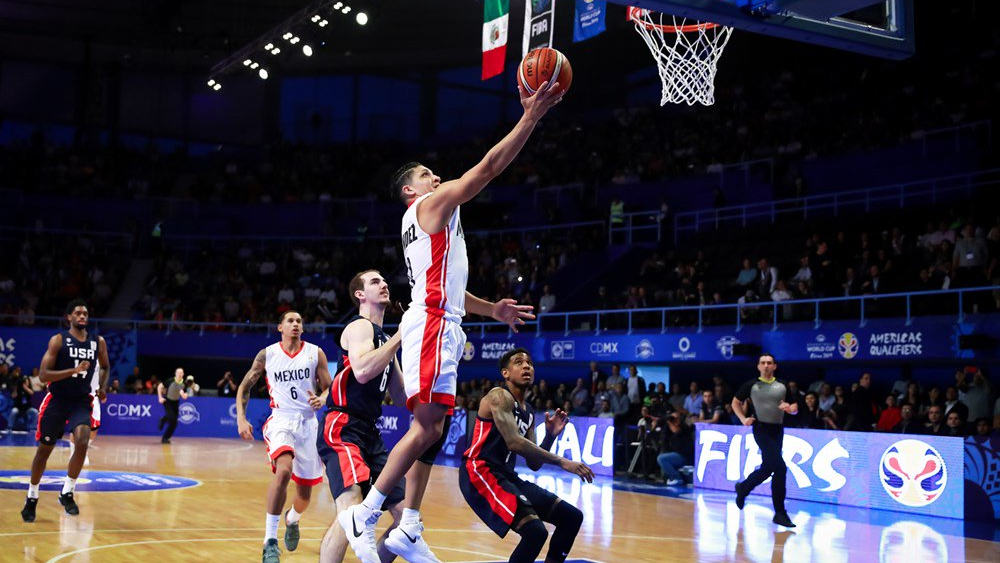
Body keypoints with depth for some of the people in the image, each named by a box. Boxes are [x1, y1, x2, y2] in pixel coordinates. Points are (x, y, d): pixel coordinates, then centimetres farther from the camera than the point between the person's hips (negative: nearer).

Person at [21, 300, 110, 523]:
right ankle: (32, 497, 26)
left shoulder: (98, 342, 3)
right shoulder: (58, 340, -9)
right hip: (57, 400, -2)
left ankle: (67, 493, -7)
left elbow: (105, 367, 21)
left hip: (81, 401, 2)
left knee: (82, 442, -22)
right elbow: (43, 375, -15)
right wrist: (74, 370, -27)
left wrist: (102, 388, 3)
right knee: (44, 449, 7)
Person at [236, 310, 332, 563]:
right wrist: (241, 418, -3)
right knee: (284, 470, -32)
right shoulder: (267, 354, 1)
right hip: (280, 420, -2)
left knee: (305, 491, 9)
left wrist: (322, 399, -20)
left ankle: (292, 519, 47)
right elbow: (245, 386, 9)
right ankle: (270, 542, -26)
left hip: (308, 422, 2)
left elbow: (329, 387, 3)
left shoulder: (315, 353, 1)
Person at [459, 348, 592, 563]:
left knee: (572, 516, 9)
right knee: (535, 531, -27)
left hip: (506, 475, 10)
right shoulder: (499, 397, -9)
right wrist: (562, 462, -23)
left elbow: (533, 464, 19)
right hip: (480, 472, -10)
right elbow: (514, 443, -25)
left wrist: (551, 436, 3)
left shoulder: (528, 412, 19)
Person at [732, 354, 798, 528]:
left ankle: (743, 488, 38)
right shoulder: (751, 385, 2)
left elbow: (795, 407, 15)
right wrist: (743, 419, -2)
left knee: (767, 468, 11)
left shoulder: (782, 386, 10)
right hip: (761, 428, -5)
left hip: (778, 430, 5)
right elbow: (736, 403, 12)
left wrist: (789, 408, -8)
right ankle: (780, 513, -10)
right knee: (780, 467, -16)